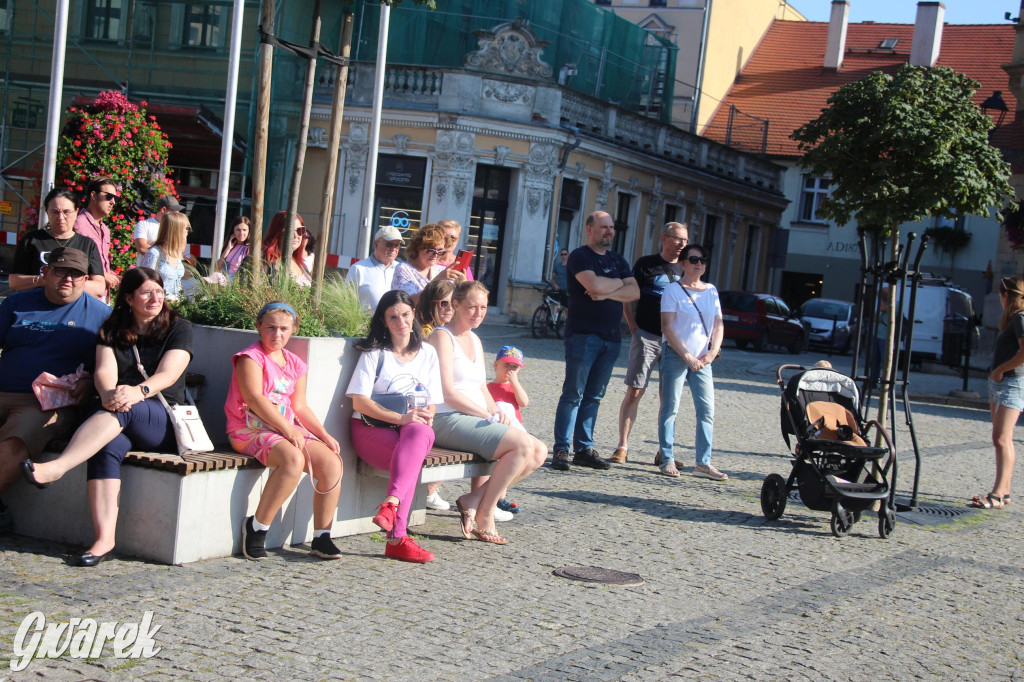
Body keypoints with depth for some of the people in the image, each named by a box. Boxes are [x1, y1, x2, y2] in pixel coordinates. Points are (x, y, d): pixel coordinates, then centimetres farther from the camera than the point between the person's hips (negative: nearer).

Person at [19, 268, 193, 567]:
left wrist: (138, 392, -29)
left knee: (122, 411, -36)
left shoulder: (178, 328, 9)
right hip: (122, 421, 2)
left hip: (164, 421, -2)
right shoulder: (111, 331, 16)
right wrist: (109, 393, -26)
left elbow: (167, 374, -7)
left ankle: (56, 468, -50)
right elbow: (104, 371, -1)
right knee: (109, 445, -34)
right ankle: (104, 539, -44)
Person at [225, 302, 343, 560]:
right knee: (293, 459, -35)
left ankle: (321, 538, -7)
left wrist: (324, 434, 4)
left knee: (332, 462, -15)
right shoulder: (251, 357, -3)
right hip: (251, 430, -7)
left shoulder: (295, 364, 18)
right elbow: (254, 398, -15)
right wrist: (287, 429, -20)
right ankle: (256, 527, -21)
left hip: (288, 429, 7)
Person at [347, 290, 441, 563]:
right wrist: (400, 418, -20)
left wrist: (425, 417, -11)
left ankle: (392, 502, -53)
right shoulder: (375, 353, 5)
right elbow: (359, 401, -6)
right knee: (411, 459, -36)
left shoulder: (427, 353, 16)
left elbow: (431, 404, 15)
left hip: (413, 428, 3)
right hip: (371, 428, -2)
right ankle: (397, 538, -45)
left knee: (420, 433, -37)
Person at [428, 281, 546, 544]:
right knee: (523, 444, -24)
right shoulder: (443, 337, -6)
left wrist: (496, 411, 1)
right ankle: (485, 515, -14)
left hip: (477, 420, 9)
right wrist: (488, 416, -15)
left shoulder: (475, 340, 22)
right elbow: (448, 393, -14)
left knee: (539, 452, -8)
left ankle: (474, 499, -11)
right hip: (448, 420, -9)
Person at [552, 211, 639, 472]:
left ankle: (584, 449, 12)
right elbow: (594, 285, -20)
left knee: (594, 397, 8)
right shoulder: (580, 256, -3)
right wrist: (619, 283, -2)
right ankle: (561, 450, -5)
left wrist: (607, 293, -10)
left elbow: (634, 292, 5)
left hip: (611, 337, 6)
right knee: (573, 394, -7)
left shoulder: (618, 261, 18)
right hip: (583, 335, -6)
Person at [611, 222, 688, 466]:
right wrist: (634, 328, -4)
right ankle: (622, 447, -2)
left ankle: (664, 453, 12)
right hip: (647, 336, -3)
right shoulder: (646, 264, 1)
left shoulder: (684, 269, 12)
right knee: (634, 392, -6)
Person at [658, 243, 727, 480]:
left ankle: (703, 463, 2)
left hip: (702, 359, 5)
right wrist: (687, 356, -14)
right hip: (676, 355, -5)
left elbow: (718, 325, 12)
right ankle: (667, 459, 5)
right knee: (670, 408, -2)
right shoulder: (673, 291, -3)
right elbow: (667, 328, -9)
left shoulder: (711, 291, 12)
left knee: (707, 410, -1)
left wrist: (712, 352, -4)